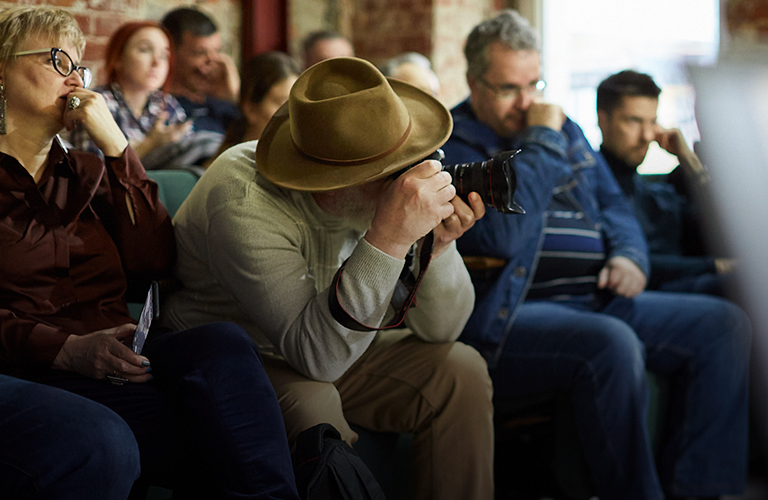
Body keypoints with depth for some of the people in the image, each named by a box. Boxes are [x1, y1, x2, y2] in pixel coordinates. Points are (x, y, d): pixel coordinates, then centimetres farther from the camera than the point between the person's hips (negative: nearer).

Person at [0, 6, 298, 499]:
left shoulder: (85, 172, 24)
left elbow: (152, 261, 8)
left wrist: (116, 145, 5)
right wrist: (67, 349, -21)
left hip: (116, 355, 5)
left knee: (223, 341, -30)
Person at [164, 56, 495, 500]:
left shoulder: (386, 186, -15)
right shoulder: (247, 205, -32)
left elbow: (439, 330, -9)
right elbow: (316, 355, -38)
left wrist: (437, 243, -29)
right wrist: (387, 239, -45)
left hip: (334, 351, 6)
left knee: (460, 370, -10)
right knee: (311, 405, -34)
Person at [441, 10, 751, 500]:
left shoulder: (565, 129, 22)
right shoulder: (449, 146, -2)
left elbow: (613, 204, 26)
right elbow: (502, 234, -18)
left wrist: (629, 255, 3)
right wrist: (541, 142, -10)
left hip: (596, 299, 8)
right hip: (507, 316, -8)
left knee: (726, 323, -10)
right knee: (612, 344, -37)